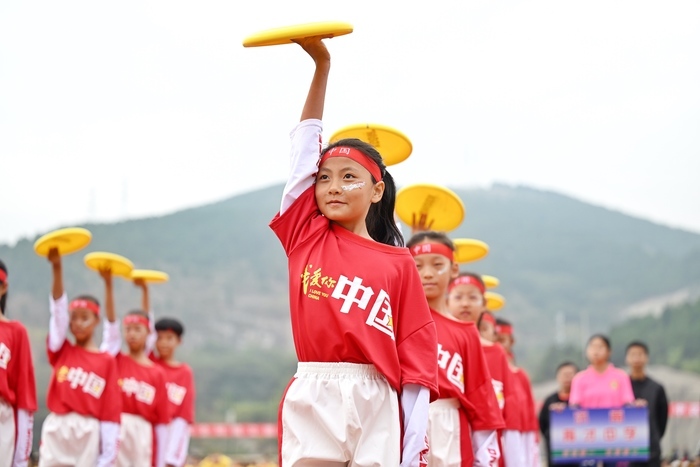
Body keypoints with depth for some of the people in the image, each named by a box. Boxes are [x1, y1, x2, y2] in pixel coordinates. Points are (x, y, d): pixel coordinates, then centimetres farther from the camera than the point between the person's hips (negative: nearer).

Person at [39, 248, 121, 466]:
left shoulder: (106, 361, 4)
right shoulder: (61, 351, 8)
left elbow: (110, 409, 1)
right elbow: (58, 310, -5)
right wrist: (57, 268, -19)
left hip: (89, 432, -1)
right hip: (56, 428, 1)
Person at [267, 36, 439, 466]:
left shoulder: (399, 265, 5)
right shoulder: (306, 237, 10)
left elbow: (416, 362, 2)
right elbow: (306, 143, 9)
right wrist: (322, 65, 3)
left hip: (375, 406, -1)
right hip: (312, 402, 1)